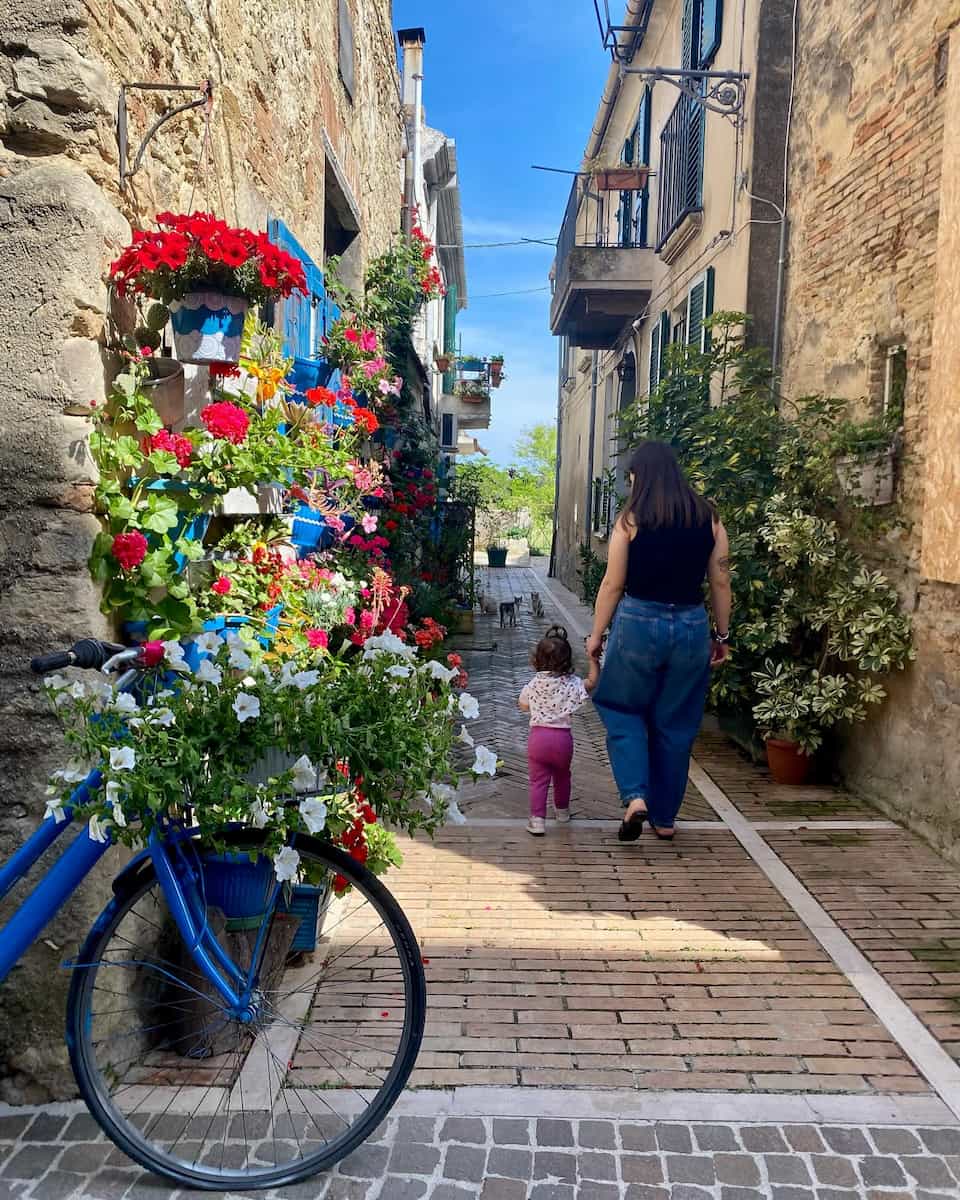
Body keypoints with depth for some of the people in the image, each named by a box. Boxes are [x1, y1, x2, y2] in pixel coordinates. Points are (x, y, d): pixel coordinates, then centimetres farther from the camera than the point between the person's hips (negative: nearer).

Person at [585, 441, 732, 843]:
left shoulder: (631, 519, -5)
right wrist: (722, 635, 15)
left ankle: (635, 797, -1)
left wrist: (596, 635, 6)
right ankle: (664, 818, 24)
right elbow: (720, 583, 6)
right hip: (692, 626, 3)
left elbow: (613, 584, -4)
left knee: (622, 710, 16)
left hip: (639, 622, -3)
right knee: (675, 725, 14)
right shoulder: (708, 519, 4)